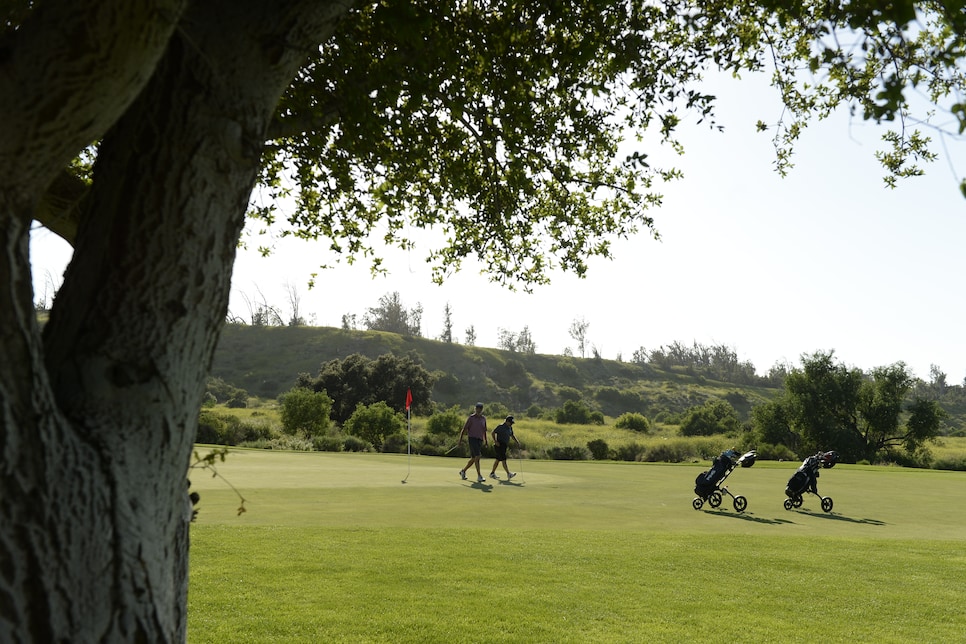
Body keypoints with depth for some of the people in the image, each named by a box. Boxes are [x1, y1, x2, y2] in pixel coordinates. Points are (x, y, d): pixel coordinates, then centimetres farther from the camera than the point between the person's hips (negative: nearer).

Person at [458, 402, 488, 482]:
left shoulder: (483, 418, 12)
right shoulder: (471, 418, -5)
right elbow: (464, 428, -5)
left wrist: (485, 440, 18)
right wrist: (460, 440, -9)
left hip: (480, 440, 6)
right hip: (472, 438, -6)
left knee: (473, 458, 11)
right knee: (477, 456, -17)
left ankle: (463, 471, 30)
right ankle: (479, 476, -18)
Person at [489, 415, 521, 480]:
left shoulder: (510, 427, 12)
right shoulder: (501, 426, -13)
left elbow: (512, 436, 21)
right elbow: (493, 433, -14)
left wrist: (517, 442, 9)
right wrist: (495, 441, -22)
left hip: (504, 446, 9)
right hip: (499, 445, -9)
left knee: (498, 459, 12)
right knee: (503, 459, -13)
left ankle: (492, 473, 19)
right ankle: (508, 474, -18)